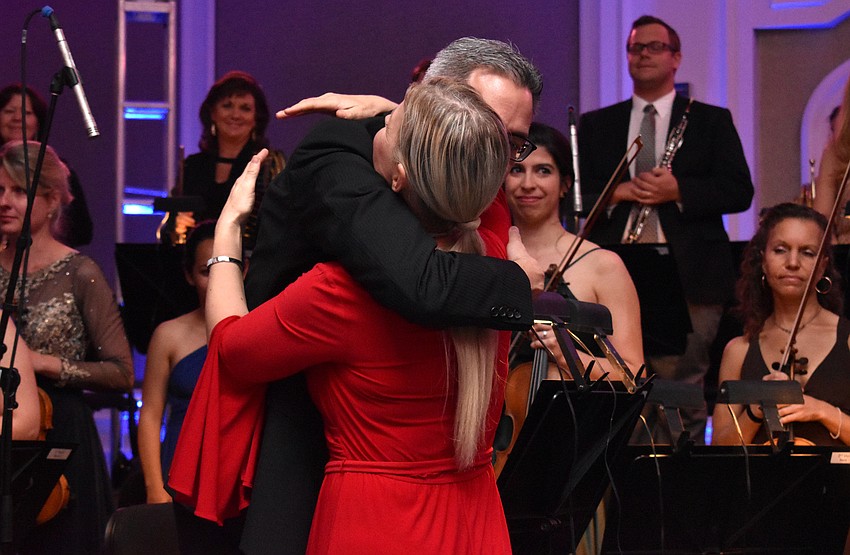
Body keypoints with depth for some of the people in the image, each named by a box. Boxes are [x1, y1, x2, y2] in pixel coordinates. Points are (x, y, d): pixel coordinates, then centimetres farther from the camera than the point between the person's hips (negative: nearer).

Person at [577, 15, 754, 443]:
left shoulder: (711, 122, 11)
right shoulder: (596, 125, 17)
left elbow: (739, 192, 1)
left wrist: (678, 190, -13)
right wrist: (619, 192, -10)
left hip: (688, 278, -2)